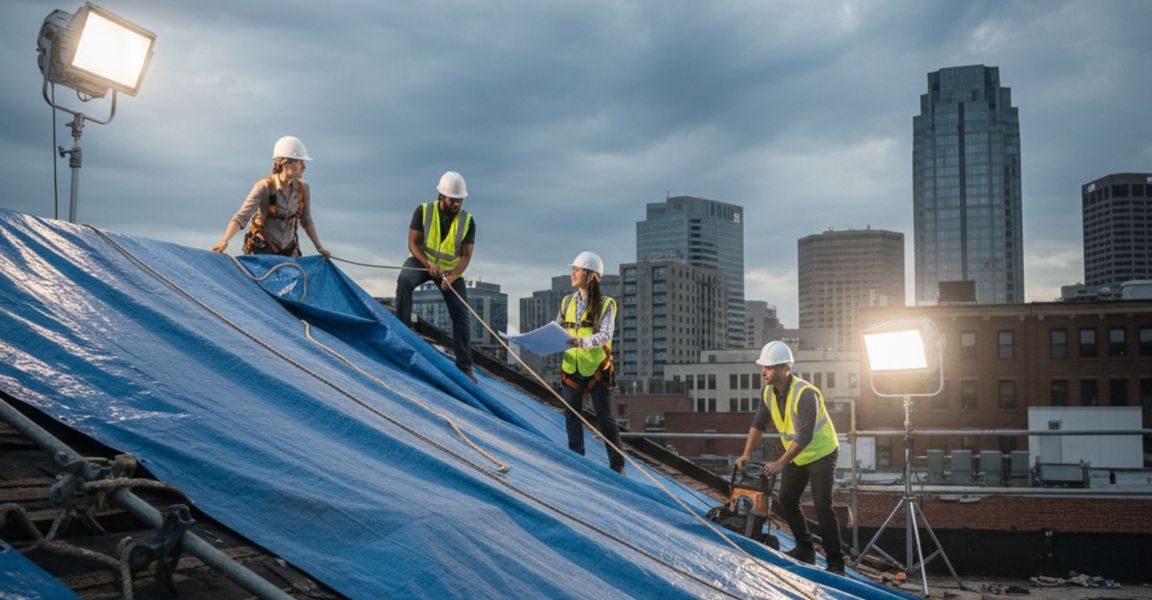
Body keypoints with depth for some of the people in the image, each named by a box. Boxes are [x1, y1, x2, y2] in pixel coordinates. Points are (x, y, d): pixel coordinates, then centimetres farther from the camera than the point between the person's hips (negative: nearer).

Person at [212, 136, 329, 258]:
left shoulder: (303, 189, -3)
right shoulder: (264, 187, -16)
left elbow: (306, 221, 10)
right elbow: (241, 217, -23)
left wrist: (319, 247, 8)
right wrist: (224, 241, -36)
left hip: (288, 251, 5)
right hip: (263, 250, -5)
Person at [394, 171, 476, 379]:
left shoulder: (467, 221, -11)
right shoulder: (423, 211, -13)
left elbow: (465, 255, -14)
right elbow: (413, 243, -14)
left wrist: (452, 276, -33)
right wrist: (428, 264, -32)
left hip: (451, 269, 1)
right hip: (422, 261, -1)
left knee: (461, 315, -7)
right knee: (404, 280, -35)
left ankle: (464, 366, 2)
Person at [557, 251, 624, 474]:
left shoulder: (605, 304, -6)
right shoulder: (567, 302, 7)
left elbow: (604, 335, -19)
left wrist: (581, 342, -35)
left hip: (597, 369, -4)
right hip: (571, 368, 4)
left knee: (604, 418, 3)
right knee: (572, 416, 7)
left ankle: (617, 465, 12)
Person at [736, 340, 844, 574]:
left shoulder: (805, 394, -31)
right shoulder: (769, 392, -6)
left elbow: (805, 437, -34)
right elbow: (759, 423, 3)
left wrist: (780, 463, -36)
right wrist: (747, 454, -7)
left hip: (821, 454, -8)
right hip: (795, 456, 8)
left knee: (822, 507, -10)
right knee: (787, 501, 10)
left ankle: (836, 563, -2)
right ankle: (805, 549, 25)